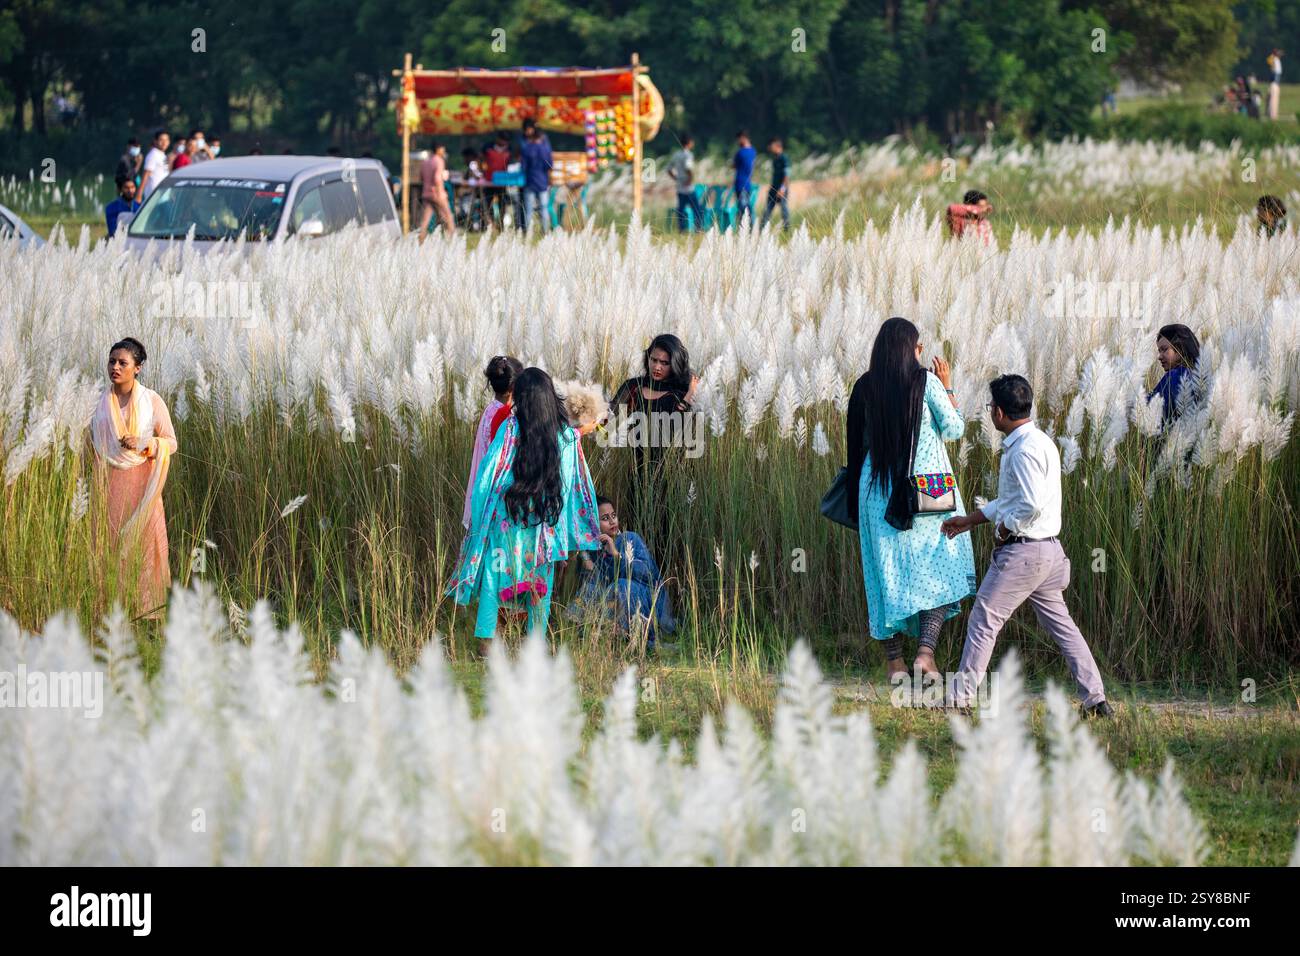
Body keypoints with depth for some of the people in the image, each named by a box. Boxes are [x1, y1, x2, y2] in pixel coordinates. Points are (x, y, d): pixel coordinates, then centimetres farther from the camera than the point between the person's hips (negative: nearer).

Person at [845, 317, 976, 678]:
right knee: (940, 569, 6)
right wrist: (947, 388, 9)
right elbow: (955, 429, -2)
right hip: (926, 491, -3)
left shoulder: (865, 387, 1)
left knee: (887, 569, 11)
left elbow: (856, 439, 7)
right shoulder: (925, 381, -9)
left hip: (878, 489, 3)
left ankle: (894, 660, 13)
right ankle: (926, 650, -11)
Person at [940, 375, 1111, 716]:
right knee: (1060, 623, 11)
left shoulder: (1024, 450, -18)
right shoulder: (1038, 441, 15)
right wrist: (970, 519, 26)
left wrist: (1003, 529, -11)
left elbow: (1032, 505, -27)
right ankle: (1095, 698, 8)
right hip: (1046, 550, 10)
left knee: (983, 620, -1)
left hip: (1022, 552, -10)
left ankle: (960, 696, 4)